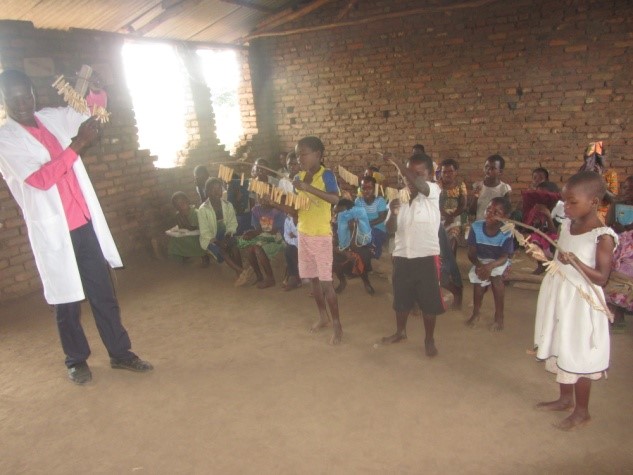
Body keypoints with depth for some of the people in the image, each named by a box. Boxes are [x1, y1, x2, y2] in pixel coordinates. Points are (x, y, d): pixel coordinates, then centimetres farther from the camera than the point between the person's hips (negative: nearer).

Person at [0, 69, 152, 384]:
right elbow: (40, 179, -19)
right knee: (67, 299, 7)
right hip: (53, 231, -5)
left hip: (85, 222, 5)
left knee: (103, 290, 10)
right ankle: (76, 360, 25)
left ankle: (120, 352, 22)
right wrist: (78, 145, -22)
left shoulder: (54, 117, 10)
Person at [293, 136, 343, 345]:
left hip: (321, 236, -7)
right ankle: (323, 316, 32)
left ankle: (337, 325, 9)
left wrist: (309, 187, -37)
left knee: (326, 282, -3)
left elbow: (335, 199, -32)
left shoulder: (326, 174, -14)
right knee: (313, 279, 15)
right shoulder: (299, 177, 6)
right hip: (303, 234, 7)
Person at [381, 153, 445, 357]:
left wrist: (397, 163, -31)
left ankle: (429, 339, 24)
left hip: (427, 256, -4)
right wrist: (393, 214, -20)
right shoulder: (399, 197, 3)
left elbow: (418, 184, -31)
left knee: (429, 300, 6)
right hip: (402, 256, 4)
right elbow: (390, 229, -1)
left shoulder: (433, 191, -7)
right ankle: (400, 331, 39)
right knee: (401, 297, 18)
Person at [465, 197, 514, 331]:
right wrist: (479, 265, -36)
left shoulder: (507, 233, -23)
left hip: (498, 262, -1)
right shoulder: (476, 227, -20)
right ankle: (476, 313, 3)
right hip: (481, 260, 2)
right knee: (479, 278, -23)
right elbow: (471, 253, -16)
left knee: (495, 276, -30)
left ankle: (499, 316, -14)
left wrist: (490, 266, -46)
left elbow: (504, 257, -26)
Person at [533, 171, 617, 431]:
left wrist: (575, 262, -32)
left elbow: (601, 277, -21)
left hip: (579, 303, -7)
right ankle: (566, 398, 40)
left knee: (577, 356, 6)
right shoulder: (567, 224, 3)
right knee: (560, 349, 20)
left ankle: (582, 411, 27)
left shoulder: (603, 236, -18)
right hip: (558, 297, 7)